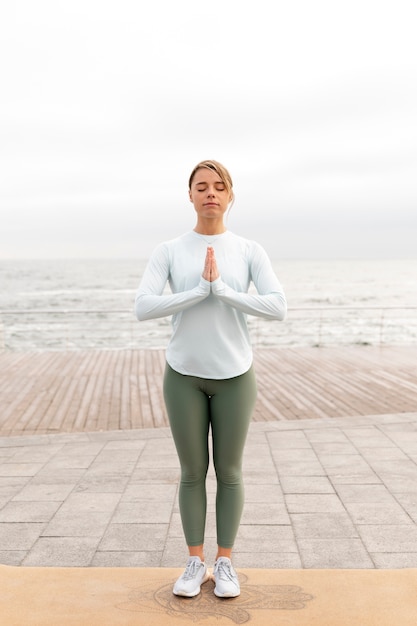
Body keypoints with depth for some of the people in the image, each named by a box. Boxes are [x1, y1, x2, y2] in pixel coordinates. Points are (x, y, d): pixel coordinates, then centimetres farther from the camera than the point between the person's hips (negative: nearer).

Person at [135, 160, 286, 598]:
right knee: (192, 472, 9)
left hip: (234, 377, 0)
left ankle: (224, 561, 25)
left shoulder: (250, 252, -1)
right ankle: (195, 562, 25)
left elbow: (277, 307, -12)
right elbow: (143, 307, -14)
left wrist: (222, 289, -19)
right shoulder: (168, 252, -1)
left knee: (229, 471, 9)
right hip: (184, 376, 0)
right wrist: (201, 290, -21)